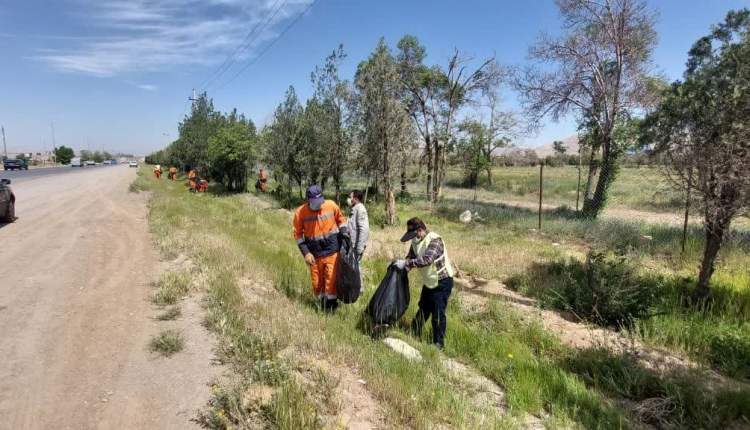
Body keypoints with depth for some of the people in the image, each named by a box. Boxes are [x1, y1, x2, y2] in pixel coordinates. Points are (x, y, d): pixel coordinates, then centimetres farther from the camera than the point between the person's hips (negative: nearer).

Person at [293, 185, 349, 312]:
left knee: (331, 279, 0)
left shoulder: (331, 205, -8)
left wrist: (344, 233, -4)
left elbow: (341, 220, 10)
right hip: (315, 253, 1)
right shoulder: (300, 212, -11)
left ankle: (331, 304, 19)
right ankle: (323, 302, 33)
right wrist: (306, 253, -9)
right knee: (317, 282, 10)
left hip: (332, 250, -1)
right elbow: (298, 234, -3)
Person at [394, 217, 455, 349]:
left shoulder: (434, 240, -26)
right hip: (429, 282, 8)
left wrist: (406, 263, -40)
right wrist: (401, 265, -16)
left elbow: (427, 259, -39)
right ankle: (414, 334, 35)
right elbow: (410, 257, 6)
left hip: (442, 282, -8)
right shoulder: (416, 241, 0)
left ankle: (438, 343, 13)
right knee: (423, 310, 19)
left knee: (438, 314, -2)